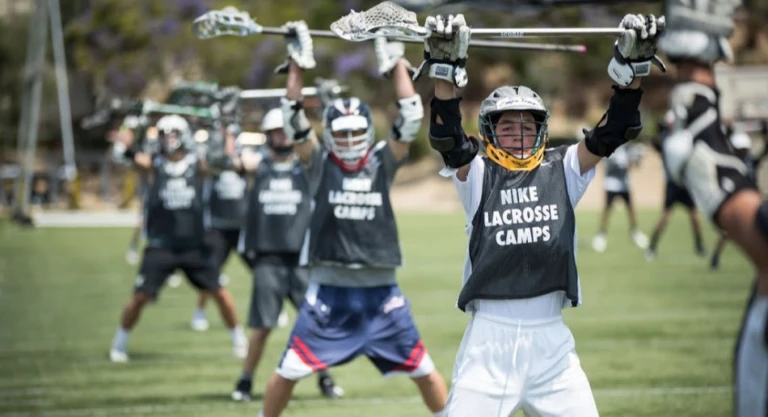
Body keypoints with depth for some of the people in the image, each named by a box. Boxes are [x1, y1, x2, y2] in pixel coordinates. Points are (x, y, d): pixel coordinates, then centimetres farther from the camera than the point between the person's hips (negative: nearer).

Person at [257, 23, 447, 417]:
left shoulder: (382, 163, 3)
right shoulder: (319, 163, 0)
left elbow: (412, 117, -6)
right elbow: (293, 118, -10)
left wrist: (396, 64, -6)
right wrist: (298, 64, -15)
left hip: (380, 291, 1)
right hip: (329, 290, -1)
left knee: (424, 371, 7)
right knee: (288, 371, -1)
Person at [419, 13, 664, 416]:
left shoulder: (561, 170, 11)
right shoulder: (478, 173, 5)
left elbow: (613, 131, 1)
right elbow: (446, 138, -11)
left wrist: (632, 65, -12)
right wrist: (445, 67, -24)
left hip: (552, 341, 2)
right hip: (490, 338, -2)